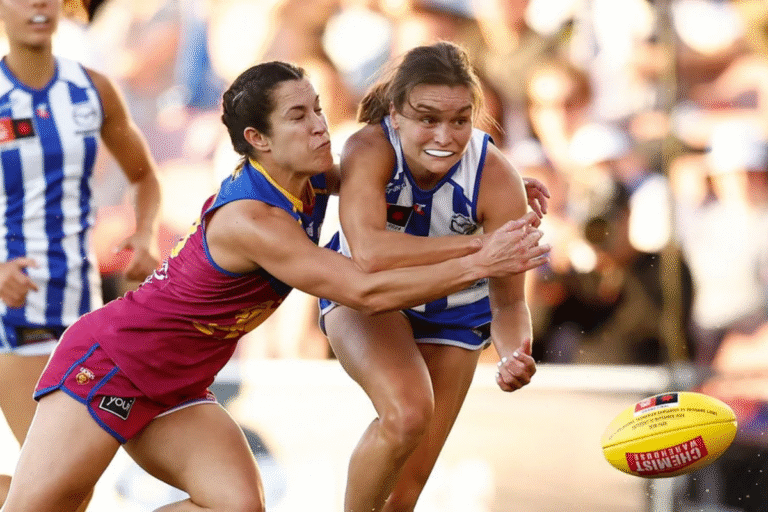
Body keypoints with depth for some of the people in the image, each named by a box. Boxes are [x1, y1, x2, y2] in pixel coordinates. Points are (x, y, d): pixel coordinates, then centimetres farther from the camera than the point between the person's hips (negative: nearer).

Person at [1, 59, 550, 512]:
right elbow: (366, 292, -30)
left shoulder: (312, 181, -3)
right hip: (108, 364, -8)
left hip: (174, 389, 8)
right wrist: (481, 263, -30)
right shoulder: (250, 220, -28)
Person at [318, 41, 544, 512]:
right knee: (407, 412, -32)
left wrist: (515, 353, -46)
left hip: (452, 311, 2)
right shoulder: (369, 150, -33)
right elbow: (369, 252, -48)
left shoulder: (498, 180, -29)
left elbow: (508, 302, -24)